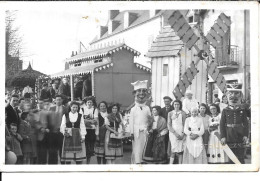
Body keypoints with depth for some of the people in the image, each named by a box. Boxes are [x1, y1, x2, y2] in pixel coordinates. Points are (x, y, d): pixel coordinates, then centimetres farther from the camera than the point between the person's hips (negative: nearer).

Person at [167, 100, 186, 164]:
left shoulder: (183, 113, 6)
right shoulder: (170, 113, 6)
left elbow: (185, 124, 4)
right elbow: (169, 125, 2)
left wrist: (182, 134, -9)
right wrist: (175, 133, -9)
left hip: (181, 134, 1)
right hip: (173, 133, 0)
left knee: (180, 150, -2)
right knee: (173, 150, -10)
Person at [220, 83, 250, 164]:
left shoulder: (243, 109, 3)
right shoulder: (225, 110, 2)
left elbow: (246, 123, 2)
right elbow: (222, 124, 0)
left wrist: (245, 135, -5)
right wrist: (223, 136, -6)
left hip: (240, 136, 0)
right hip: (230, 137, 0)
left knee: (240, 157, 4)